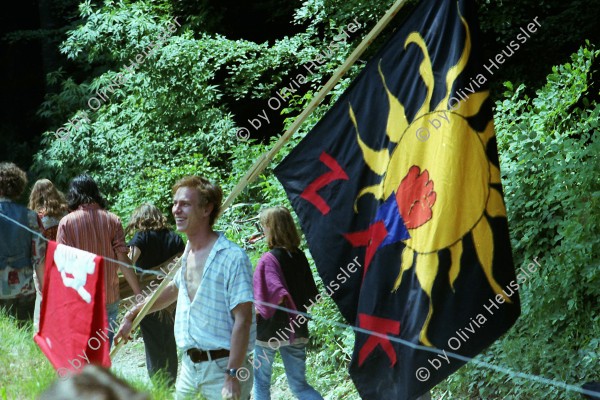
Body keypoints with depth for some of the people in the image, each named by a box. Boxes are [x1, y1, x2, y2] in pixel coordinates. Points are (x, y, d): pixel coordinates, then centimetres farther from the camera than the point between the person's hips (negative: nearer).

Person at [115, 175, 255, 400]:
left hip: (222, 366, -8)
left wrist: (233, 377, -22)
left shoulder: (232, 258, -15)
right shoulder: (187, 253, 10)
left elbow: (243, 319, -19)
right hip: (190, 364, 8)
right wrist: (133, 314, 35)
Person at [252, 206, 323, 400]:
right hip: (297, 330, 6)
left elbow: (277, 295, -27)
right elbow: (311, 294, 10)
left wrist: (257, 312, -13)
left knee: (261, 381, 13)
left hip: (270, 330, -6)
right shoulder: (299, 257, 4)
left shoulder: (269, 259, -16)